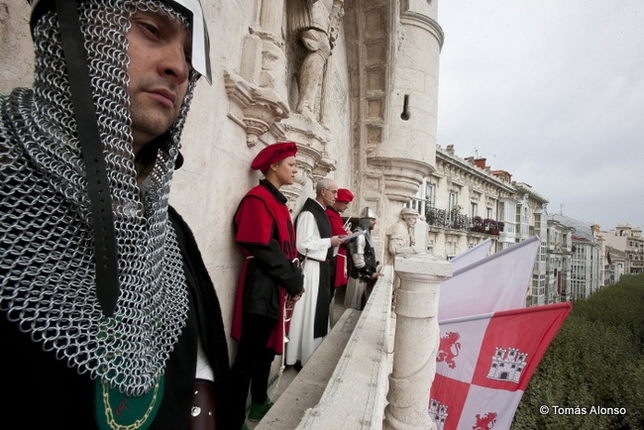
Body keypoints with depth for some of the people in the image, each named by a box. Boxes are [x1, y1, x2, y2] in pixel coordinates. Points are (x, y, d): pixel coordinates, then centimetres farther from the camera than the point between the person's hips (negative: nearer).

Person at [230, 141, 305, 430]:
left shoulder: (278, 201, 16)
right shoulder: (258, 198, -12)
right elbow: (263, 248, -19)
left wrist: (295, 280, 5)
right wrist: (294, 281, -12)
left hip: (278, 287, 9)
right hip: (262, 288, -9)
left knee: (268, 348, 19)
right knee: (249, 356, 0)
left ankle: (259, 403, 36)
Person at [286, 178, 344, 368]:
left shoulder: (322, 213, 14)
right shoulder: (308, 213, -15)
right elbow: (302, 245, -21)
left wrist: (336, 242, 4)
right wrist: (330, 241, -15)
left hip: (323, 267, 10)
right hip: (312, 268, -10)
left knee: (321, 311, 16)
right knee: (309, 313, 1)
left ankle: (315, 354, 31)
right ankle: (303, 357, 16)